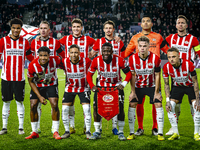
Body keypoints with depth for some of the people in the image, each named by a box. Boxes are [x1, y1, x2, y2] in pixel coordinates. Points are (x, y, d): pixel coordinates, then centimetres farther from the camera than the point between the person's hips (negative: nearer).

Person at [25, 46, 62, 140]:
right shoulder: (32, 65, -26)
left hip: (51, 85, 0)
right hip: (37, 86, 0)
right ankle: (34, 132, 8)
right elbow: (31, 81, -12)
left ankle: (56, 132, -4)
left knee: (54, 105, -14)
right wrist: (39, 96, -15)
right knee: (33, 106, -7)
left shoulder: (55, 60, -24)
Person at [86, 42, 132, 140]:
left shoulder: (119, 60, -18)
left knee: (120, 107, -12)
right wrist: (92, 86, -15)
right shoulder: (96, 61, -15)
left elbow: (128, 74, -6)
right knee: (96, 107, -10)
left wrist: (123, 84, -19)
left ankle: (121, 132, 3)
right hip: (101, 86, 1)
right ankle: (97, 132, 6)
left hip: (116, 86, -1)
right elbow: (89, 75, -1)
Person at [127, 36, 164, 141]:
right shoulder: (133, 58, -14)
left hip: (152, 86, -1)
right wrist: (133, 92, -8)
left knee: (158, 105, -13)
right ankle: (131, 133, 3)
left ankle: (160, 133, -4)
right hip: (138, 86, 1)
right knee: (132, 105, -9)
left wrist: (156, 92, -10)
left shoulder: (155, 58, -17)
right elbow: (132, 76, -6)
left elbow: (157, 75, -9)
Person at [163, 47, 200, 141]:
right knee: (170, 107, -12)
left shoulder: (189, 64, -31)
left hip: (190, 86, -2)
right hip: (177, 87, 2)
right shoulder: (166, 67, -23)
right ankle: (176, 133, 2)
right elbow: (166, 84, -9)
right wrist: (168, 100, -15)